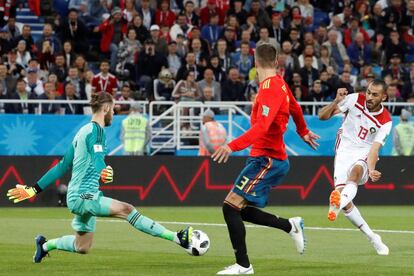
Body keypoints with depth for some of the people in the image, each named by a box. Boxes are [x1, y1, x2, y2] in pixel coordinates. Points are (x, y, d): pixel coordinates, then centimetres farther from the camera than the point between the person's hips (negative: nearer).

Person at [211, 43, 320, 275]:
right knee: (240, 210, 11)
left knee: (231, 206, -13)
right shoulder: (279, 83, 10)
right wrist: (303, 132, 48)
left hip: (267, 160, -9)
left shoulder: (270, 89, -18)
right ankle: (291, 225, 18)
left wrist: (233, 146, -37)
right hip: (270, 158, 9)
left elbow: (261, 127, -29)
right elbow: (295, 109, 29)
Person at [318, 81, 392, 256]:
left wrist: (371, 169, -38)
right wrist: (336, 102, -22)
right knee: (342, 197, -14)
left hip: (364, 155, -2)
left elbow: (374, 149, -18)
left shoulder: (385, 121, -9)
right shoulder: (354, 100, -6)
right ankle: (372, 238, 1)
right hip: (344, 152, 2)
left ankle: (337, 204, -68)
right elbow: (322, 116, -4)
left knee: (355, 171, -39)